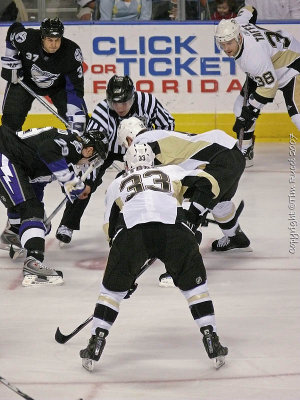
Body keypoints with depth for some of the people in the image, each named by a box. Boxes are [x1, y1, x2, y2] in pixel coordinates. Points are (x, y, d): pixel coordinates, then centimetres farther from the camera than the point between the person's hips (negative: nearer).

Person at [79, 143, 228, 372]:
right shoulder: (171, 172, 35)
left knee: (113, 287, 20)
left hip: (131, 229, 0)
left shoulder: (117, 184, 37)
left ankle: (96, 345, 15)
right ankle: (212, 343, 12)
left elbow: (110, 228, 33)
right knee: (194, 283, 18)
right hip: (173, 228, 0)